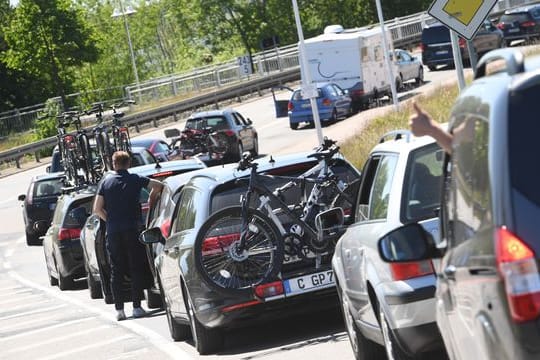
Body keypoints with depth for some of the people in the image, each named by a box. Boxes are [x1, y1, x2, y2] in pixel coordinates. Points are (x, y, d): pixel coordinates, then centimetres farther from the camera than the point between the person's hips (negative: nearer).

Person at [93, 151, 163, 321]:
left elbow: (97, 209, 2)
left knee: (116, 271, 5)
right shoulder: (135, 179, 3)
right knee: (136, 269, 4)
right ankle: (137, 307, 0)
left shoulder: (106, 182, 6)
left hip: (113, 231, 1)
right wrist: (151, 200, 13)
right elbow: (158, 185, -3)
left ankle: (119, 309, 1)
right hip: (132, 229, -1)